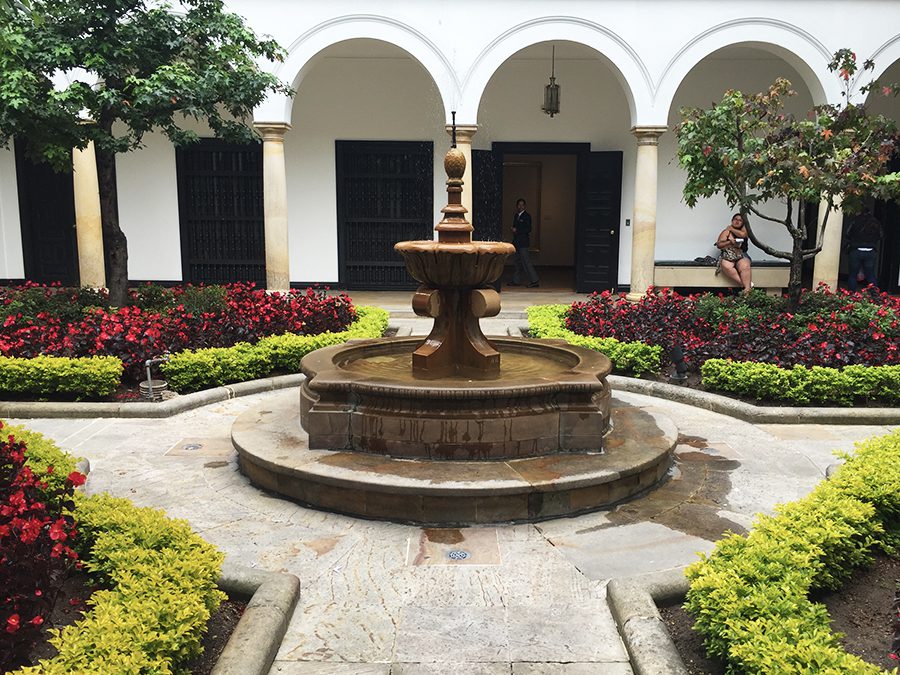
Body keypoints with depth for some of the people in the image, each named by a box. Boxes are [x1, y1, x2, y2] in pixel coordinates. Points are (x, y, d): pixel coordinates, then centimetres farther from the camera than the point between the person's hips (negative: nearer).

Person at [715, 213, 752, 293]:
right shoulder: (726, 231, 11)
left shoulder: (743, 229, 15)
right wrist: (730, 242, -13)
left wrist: (731, 229, 3)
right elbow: (718, 245, 2)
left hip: (741, 255, 1)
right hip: (727, 255, 0)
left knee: (745, 266, -34)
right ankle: (746, 283, -33)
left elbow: (743, 234, -10)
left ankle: (747, 289, -44)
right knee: (726, 266, -35)